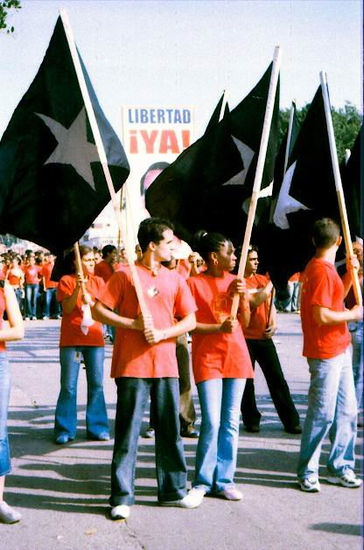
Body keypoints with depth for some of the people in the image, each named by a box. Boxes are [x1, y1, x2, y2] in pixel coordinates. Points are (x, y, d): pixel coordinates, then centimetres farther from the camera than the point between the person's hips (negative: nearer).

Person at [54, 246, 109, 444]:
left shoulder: (98, 281, 10)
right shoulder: (66, 281, 0)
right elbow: (67, 308, -10)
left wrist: (90, 300, -17)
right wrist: (77, 288, -22)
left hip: (94, 339, 3)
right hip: (71, 339, -3)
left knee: (96, 385, 3)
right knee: (68, 386, -1)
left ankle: (97, 428, 12)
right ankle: (64, 430, 6)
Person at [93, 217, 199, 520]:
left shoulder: (175, 279, 10)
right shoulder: (126, 275, -2)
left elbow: (190, 320, 8)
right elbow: (99, 310, -4)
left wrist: (162, 333, -9)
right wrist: (134, 324, -14)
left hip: (165, 364, 4)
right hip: (132, 364, -4)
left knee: (170, 428, 9)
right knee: (128, 430, -1)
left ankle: (173, 490, 21)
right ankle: (122, 496, 6)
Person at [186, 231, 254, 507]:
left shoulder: (236, 281, 10)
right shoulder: (195, 283, -5)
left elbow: (245, 322, 8)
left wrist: (242, 296, -7)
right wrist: (219, 327, -20)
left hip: (236, 356, 5)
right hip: (207, 358, -5)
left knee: (231, 422, 6)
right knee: (211, 422, -9)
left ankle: (224, 481, 14)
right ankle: (203, 482, 4)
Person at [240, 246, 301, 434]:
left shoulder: (263, 279, 11)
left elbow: (270, 304, 15)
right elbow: (254, 302, -18)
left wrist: (273, 323, -1)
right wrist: (269, 285, -9)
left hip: (264, 337, 5)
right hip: (245, 338, -4)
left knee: (277, 379, 3)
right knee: (247, 382, 5)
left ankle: (291, 420, 6)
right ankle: (251, 420, 17)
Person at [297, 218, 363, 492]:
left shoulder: (325, 268, 14)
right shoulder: (322, 271, -17)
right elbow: (322, 316, -23)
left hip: (340, 350, 10)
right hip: (326, 353, -10)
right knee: (323, 414, -4)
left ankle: (341, 467, 20)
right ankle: (307, 472, 6)